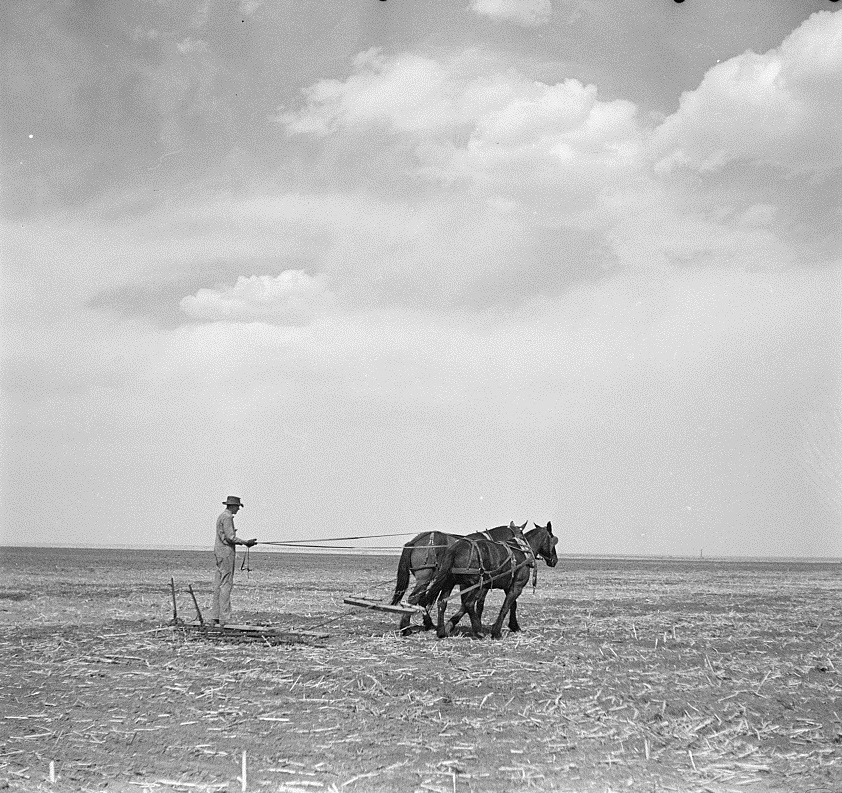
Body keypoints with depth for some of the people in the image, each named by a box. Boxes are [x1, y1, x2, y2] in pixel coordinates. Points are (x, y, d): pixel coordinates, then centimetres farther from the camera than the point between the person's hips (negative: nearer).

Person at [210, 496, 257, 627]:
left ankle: (215, 618, 8)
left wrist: (244, 542, 18)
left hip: (219, 552, 10)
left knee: (218, 585, 8)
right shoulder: (227, 517, -13)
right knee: (226, 585, -9)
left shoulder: (221, 516, 19)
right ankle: (224, 618, -10)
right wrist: (245, 542, -11)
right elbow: (230, 537, -18)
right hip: (226, 552, -10)